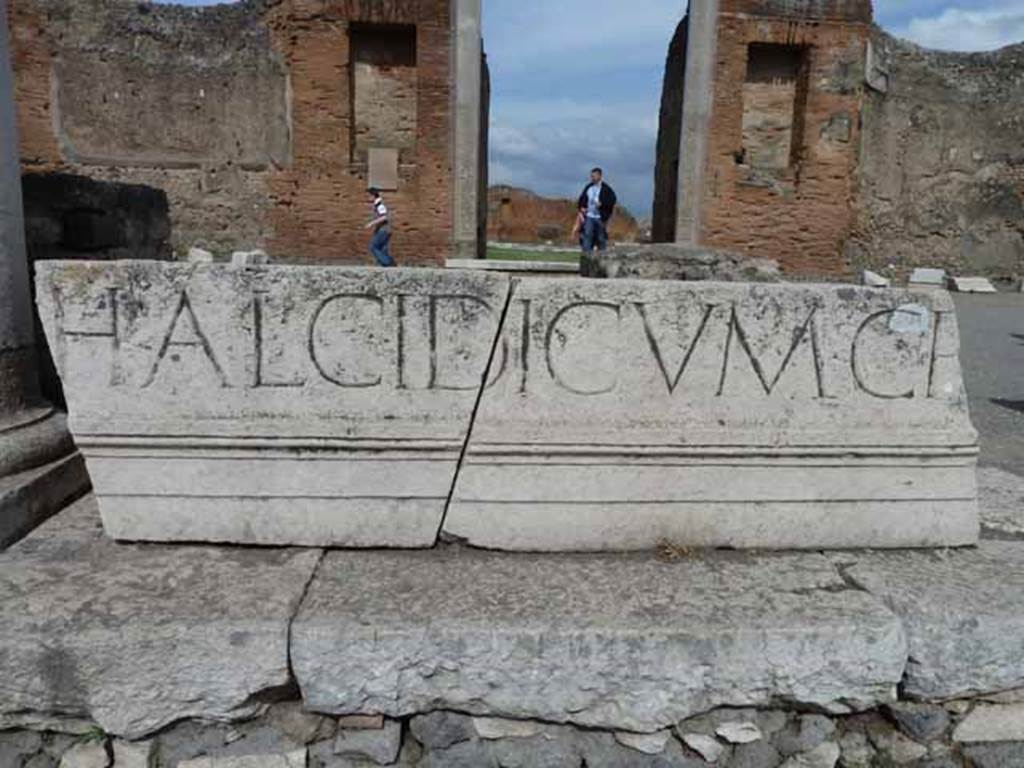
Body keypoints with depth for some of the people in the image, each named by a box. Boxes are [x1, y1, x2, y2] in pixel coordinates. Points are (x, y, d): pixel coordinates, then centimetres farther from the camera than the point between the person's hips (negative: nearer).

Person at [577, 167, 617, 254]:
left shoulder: (606, 189, -2)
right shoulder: (588, 187, 11)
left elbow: (613, 199, -9)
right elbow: (582, 198, 21)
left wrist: (602, 204, -18)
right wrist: (582, 207, 4)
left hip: (600, 218, -3)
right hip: (589, 217, 3)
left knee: (601, 238, 4)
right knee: (587, 235, -10)